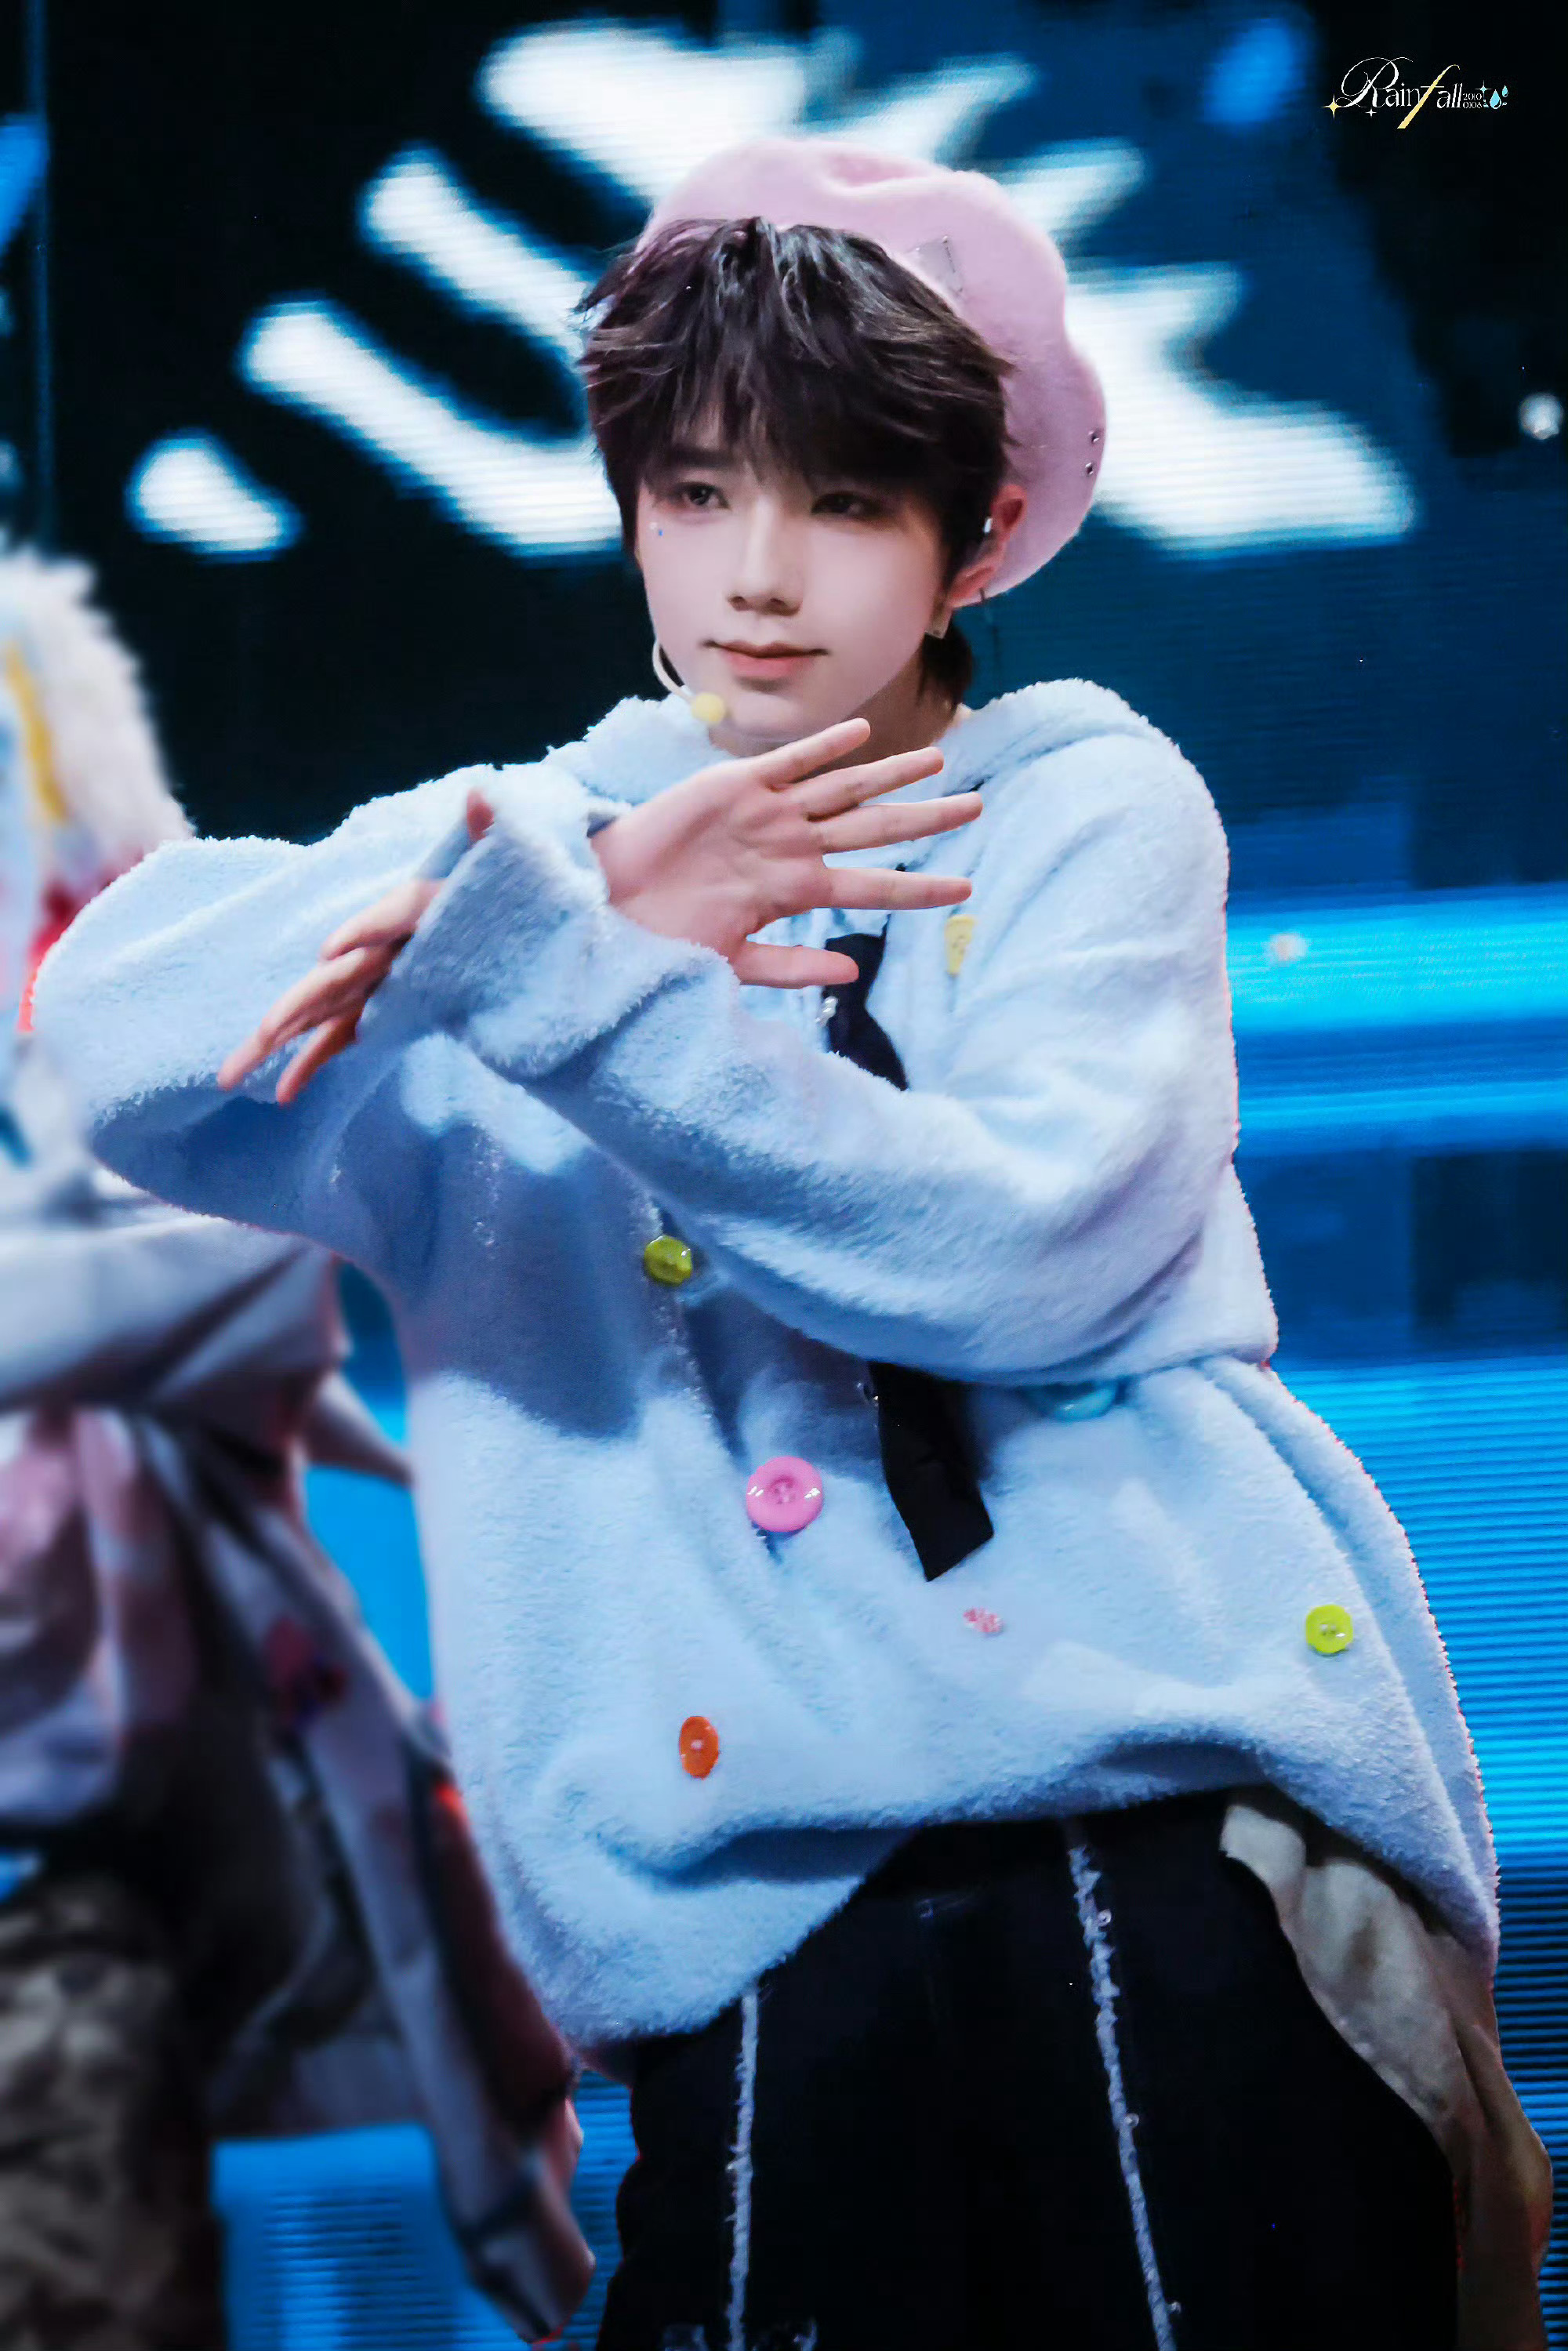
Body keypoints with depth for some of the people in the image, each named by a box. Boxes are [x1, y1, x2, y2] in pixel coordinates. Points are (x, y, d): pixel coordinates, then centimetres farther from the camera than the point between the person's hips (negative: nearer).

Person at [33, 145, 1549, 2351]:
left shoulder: (1090, 806, 8)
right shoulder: (540, 838, 15)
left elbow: (1015, 1249, -10)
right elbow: (113, 1028, -2)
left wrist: (546, 970, -16)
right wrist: (532, 884, -15)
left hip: (1170, 1841, -2)